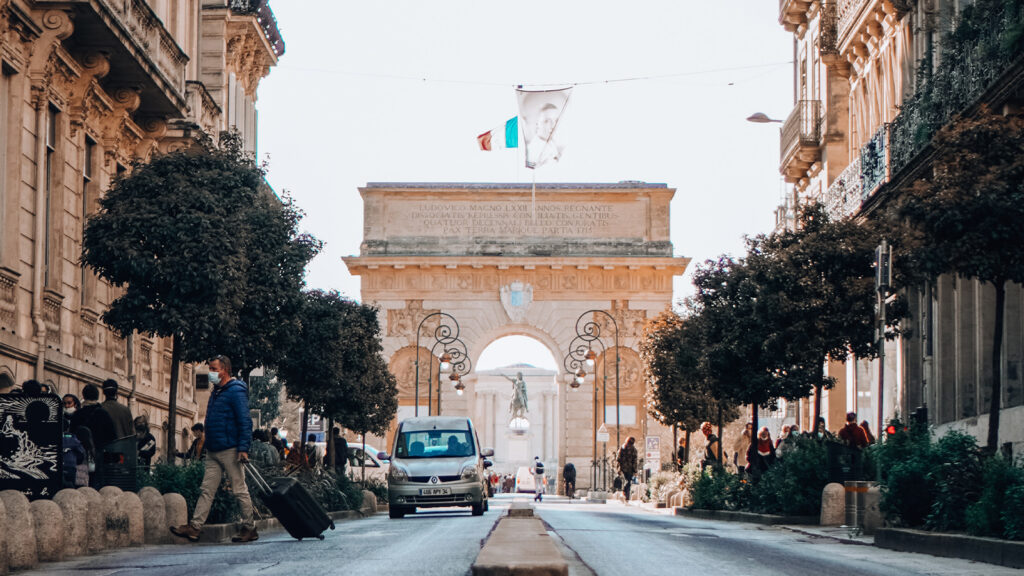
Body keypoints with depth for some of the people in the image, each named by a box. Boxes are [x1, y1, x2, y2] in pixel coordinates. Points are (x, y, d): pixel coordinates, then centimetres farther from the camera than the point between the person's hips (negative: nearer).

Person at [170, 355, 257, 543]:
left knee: (240, 490, -2)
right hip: (213, 452, 9)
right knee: (207, 491, 4)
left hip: (230, 450, -9)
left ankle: (249, 529, 5)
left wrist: (243, 448, -22)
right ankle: (195, 527, 0)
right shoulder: (216, 392, 17)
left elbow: (245, 422, -16)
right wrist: (208, 444, 20)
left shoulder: (236, 392, -10)